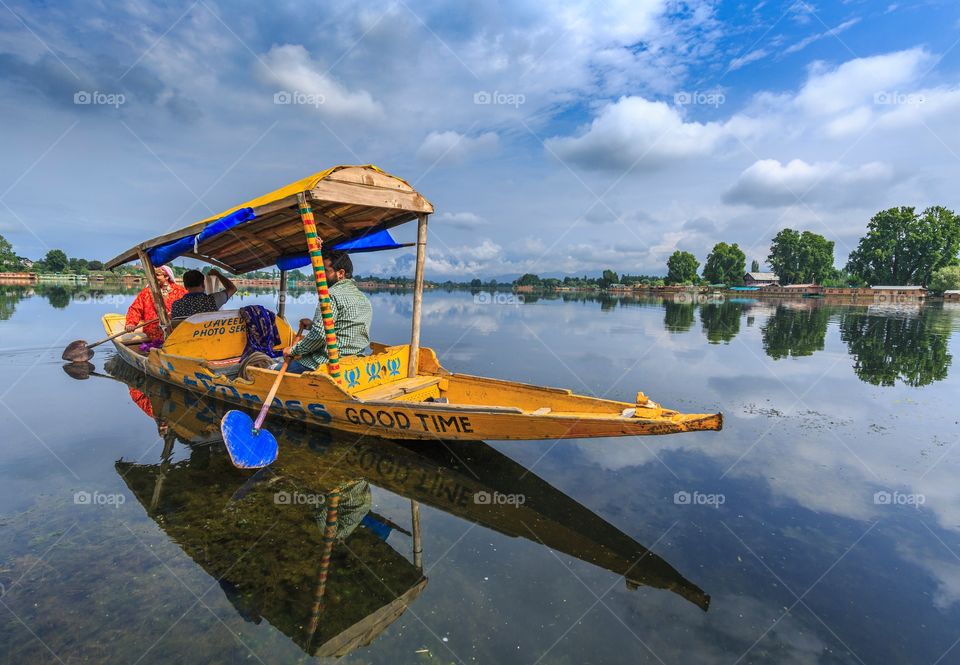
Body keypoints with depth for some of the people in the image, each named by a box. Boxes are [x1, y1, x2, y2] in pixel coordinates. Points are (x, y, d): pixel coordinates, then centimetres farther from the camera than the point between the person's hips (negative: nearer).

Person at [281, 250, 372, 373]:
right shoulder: (364, 299, 13)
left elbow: (319, 335, -22)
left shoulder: (332, 295, -13)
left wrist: (293, 350, -8)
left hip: (327, 363, -9)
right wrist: (312, 324, 23)